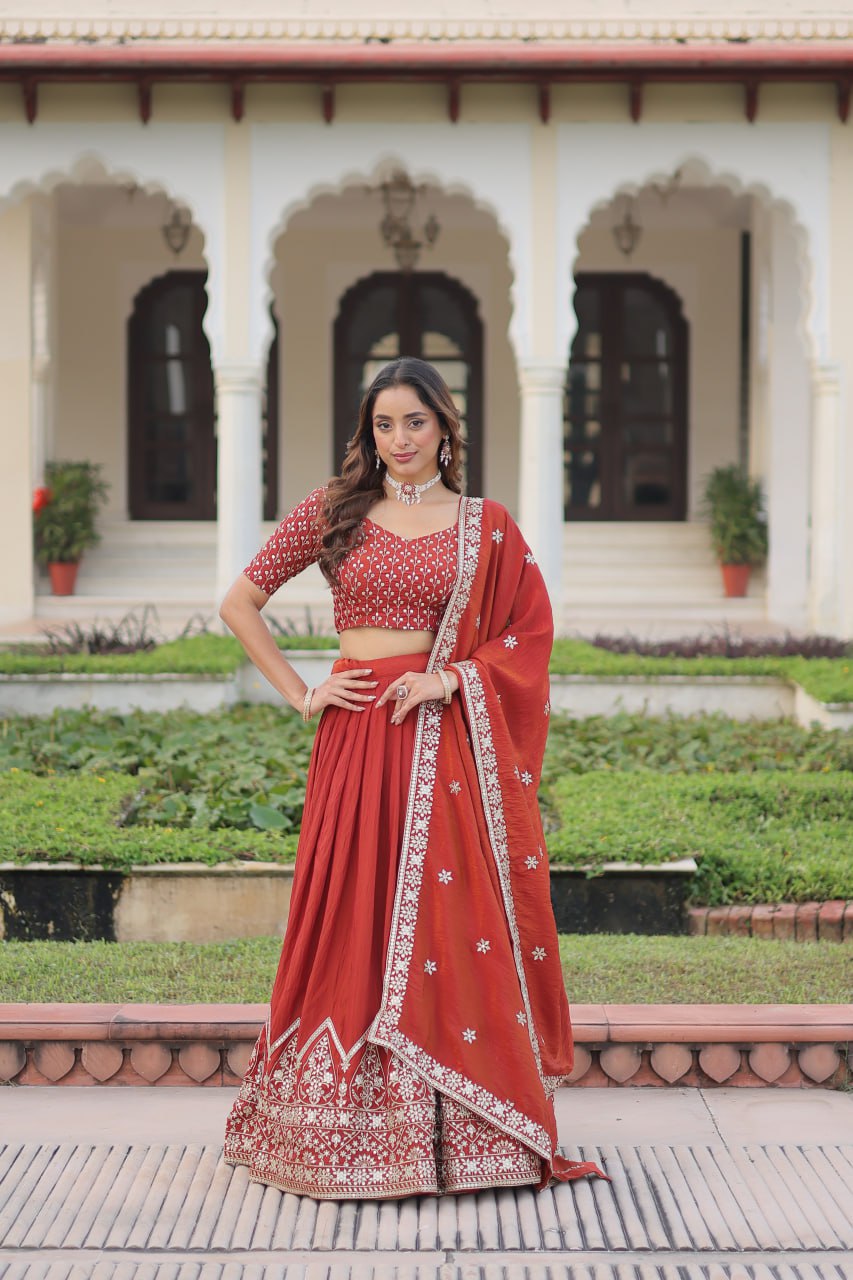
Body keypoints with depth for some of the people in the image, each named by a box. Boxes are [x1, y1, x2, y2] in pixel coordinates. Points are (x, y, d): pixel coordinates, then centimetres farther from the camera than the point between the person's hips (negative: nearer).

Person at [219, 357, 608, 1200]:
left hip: (450, 738, 0)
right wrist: (299, 694, 1)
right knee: (356, 917, 1)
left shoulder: (486, 527, 8)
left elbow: (529, 636, 6)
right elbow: (240, 603, 9)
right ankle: (349, 1132, 10)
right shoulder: (334, 511, 7)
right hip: (358, 734, 0)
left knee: (451, 919, -1)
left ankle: (463, 1134, 6)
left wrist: (452, 678, -8)